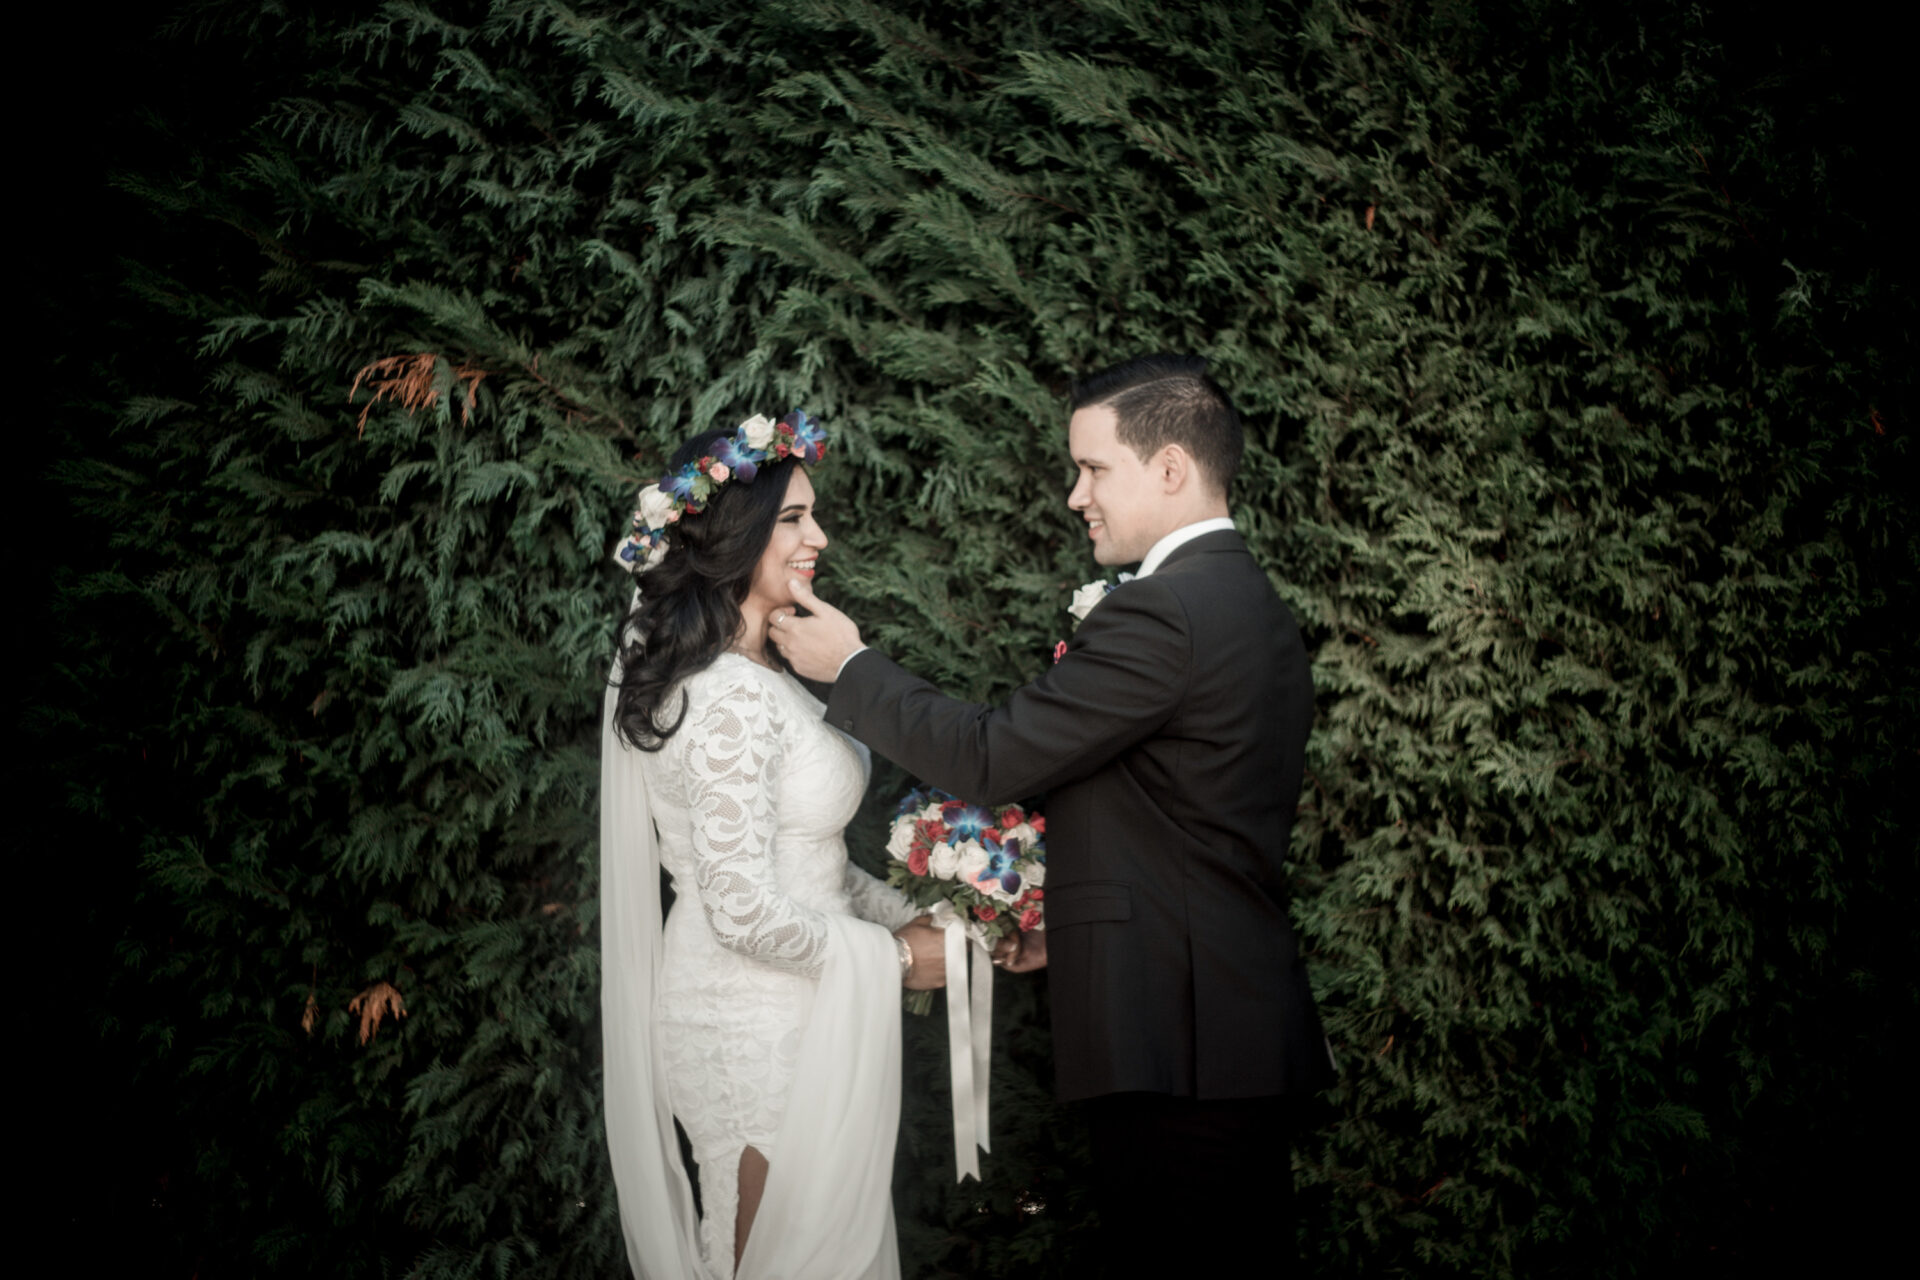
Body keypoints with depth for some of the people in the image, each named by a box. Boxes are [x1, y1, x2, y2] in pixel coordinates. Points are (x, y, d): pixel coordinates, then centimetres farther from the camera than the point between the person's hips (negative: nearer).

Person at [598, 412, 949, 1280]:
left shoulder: (748, 675, 9)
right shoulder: (733, 698, -22)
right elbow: (745, 909, -25)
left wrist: (911, 915, 5)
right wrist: (897, 958, -13)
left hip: (757, 1017, 10)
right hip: (765, 1036, -10)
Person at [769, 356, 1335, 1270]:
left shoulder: (1158, 613, -18)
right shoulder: (1252, 602, 14)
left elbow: (988, 758, -16)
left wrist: (848, 666, -4)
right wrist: (1071, 920, 19)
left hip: (1170, 1046, -10)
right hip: (1246, 1031, 10)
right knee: (1245, 1246, 16)